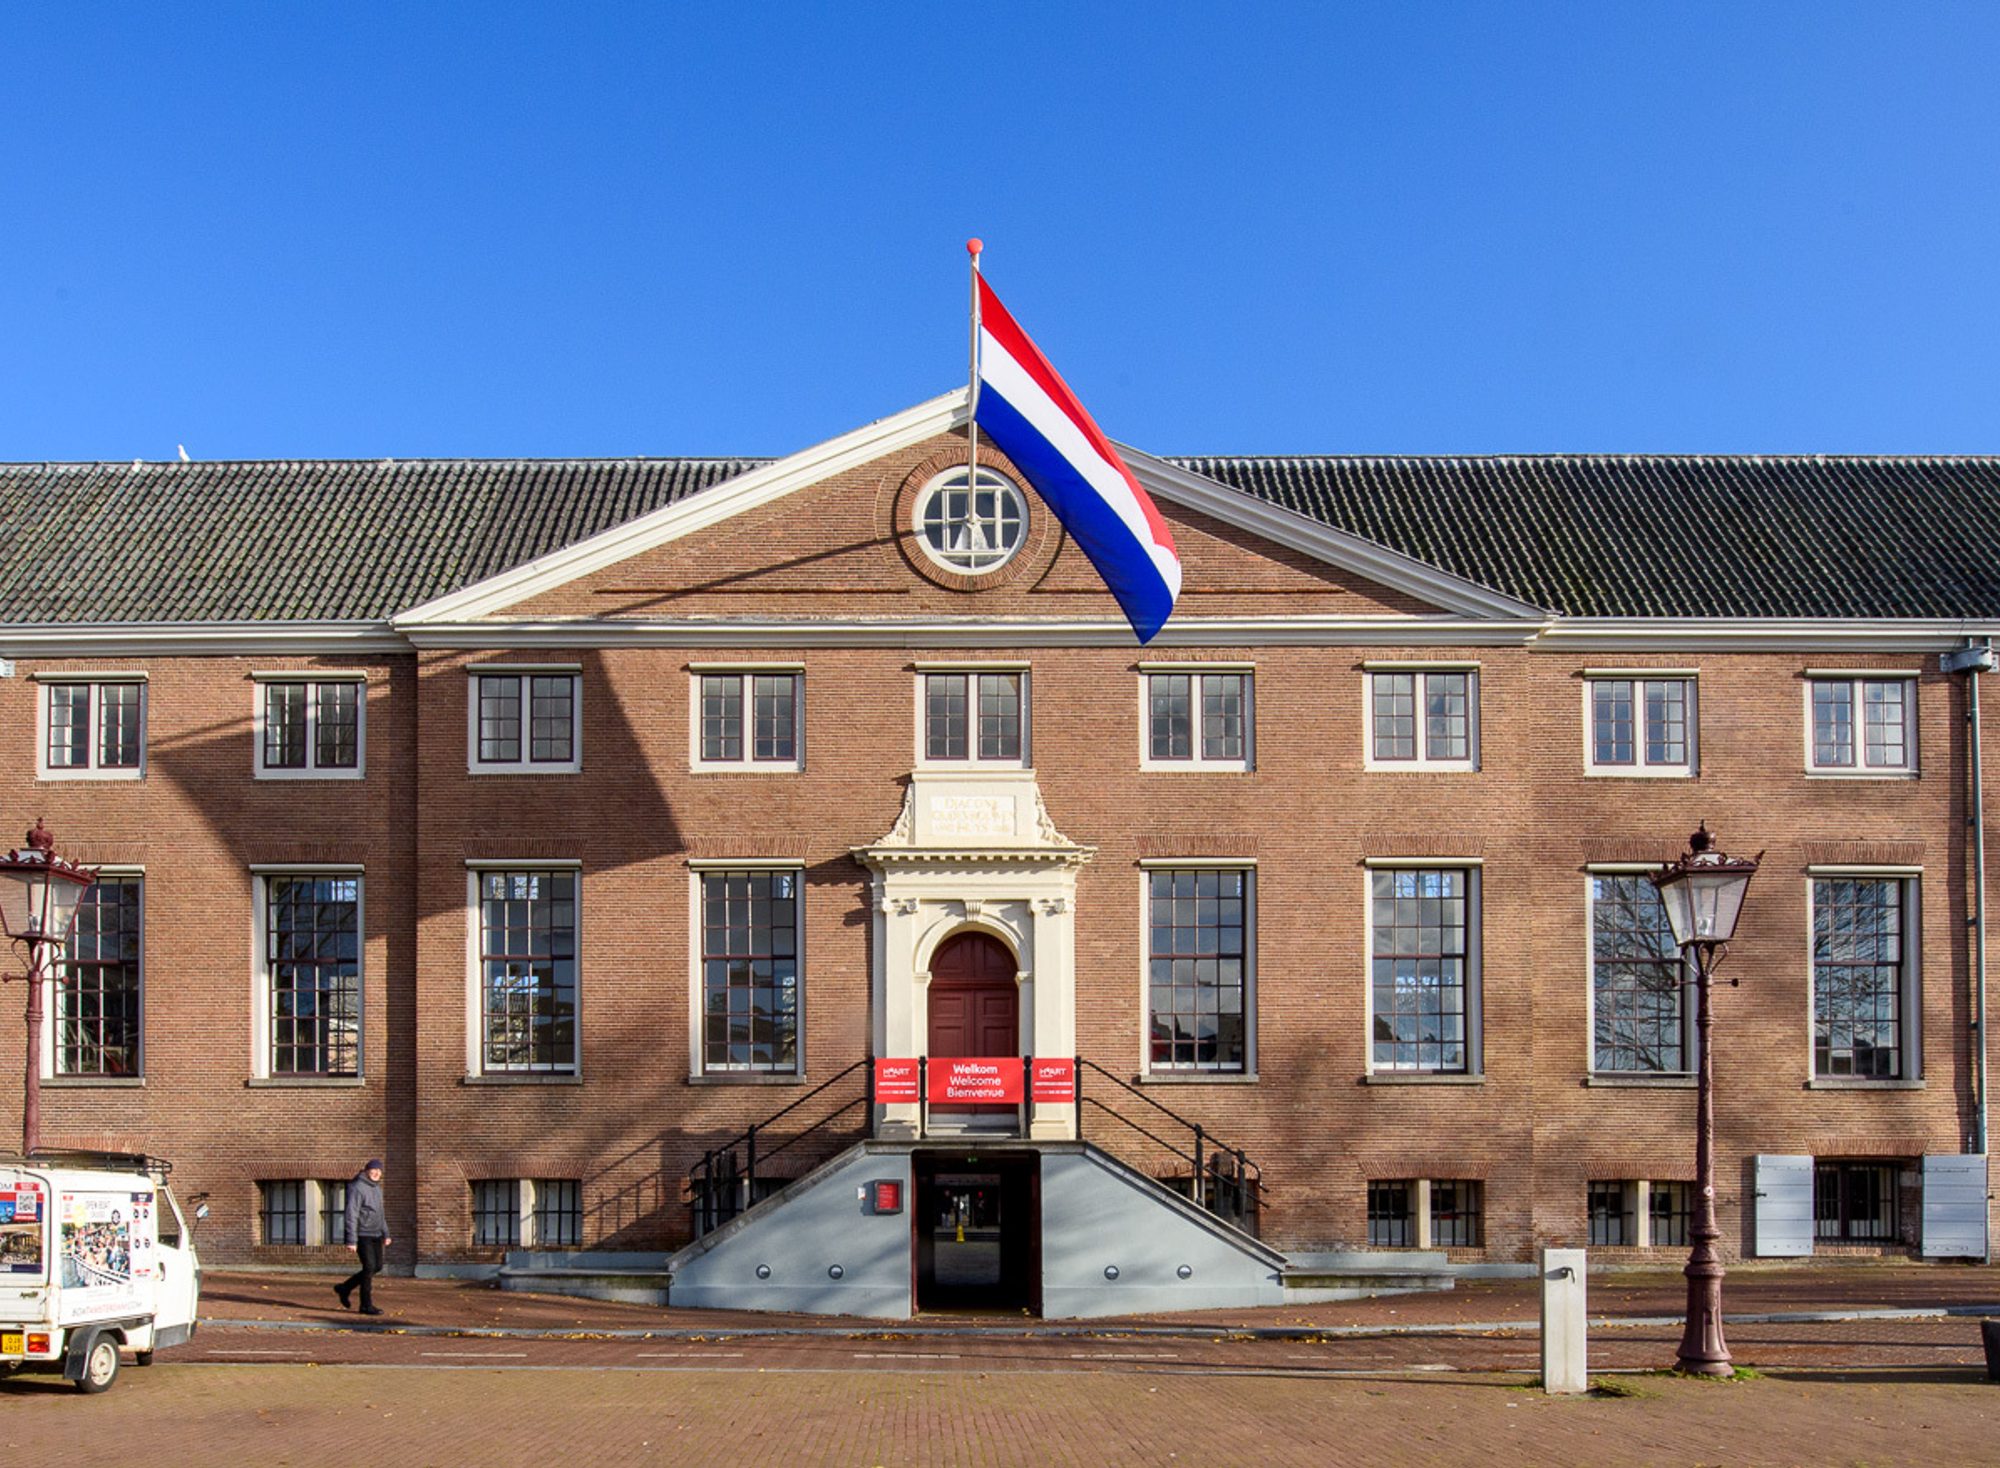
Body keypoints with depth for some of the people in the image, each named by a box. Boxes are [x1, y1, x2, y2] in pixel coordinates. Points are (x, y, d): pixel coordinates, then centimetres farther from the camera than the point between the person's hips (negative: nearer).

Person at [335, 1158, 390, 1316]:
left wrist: (385, 1234, 20)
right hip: (363, 1235, -9)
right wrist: (352, 1240, -20)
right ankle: (366, 1305, 1)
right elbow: (352, 1215, -16)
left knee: (377, 1267, 10)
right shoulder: (358, 1188, -12)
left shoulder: (377, 1188, 15)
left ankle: (345, 1288, 25)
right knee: (369, 1268, -8)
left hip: (375, 1235, 9)